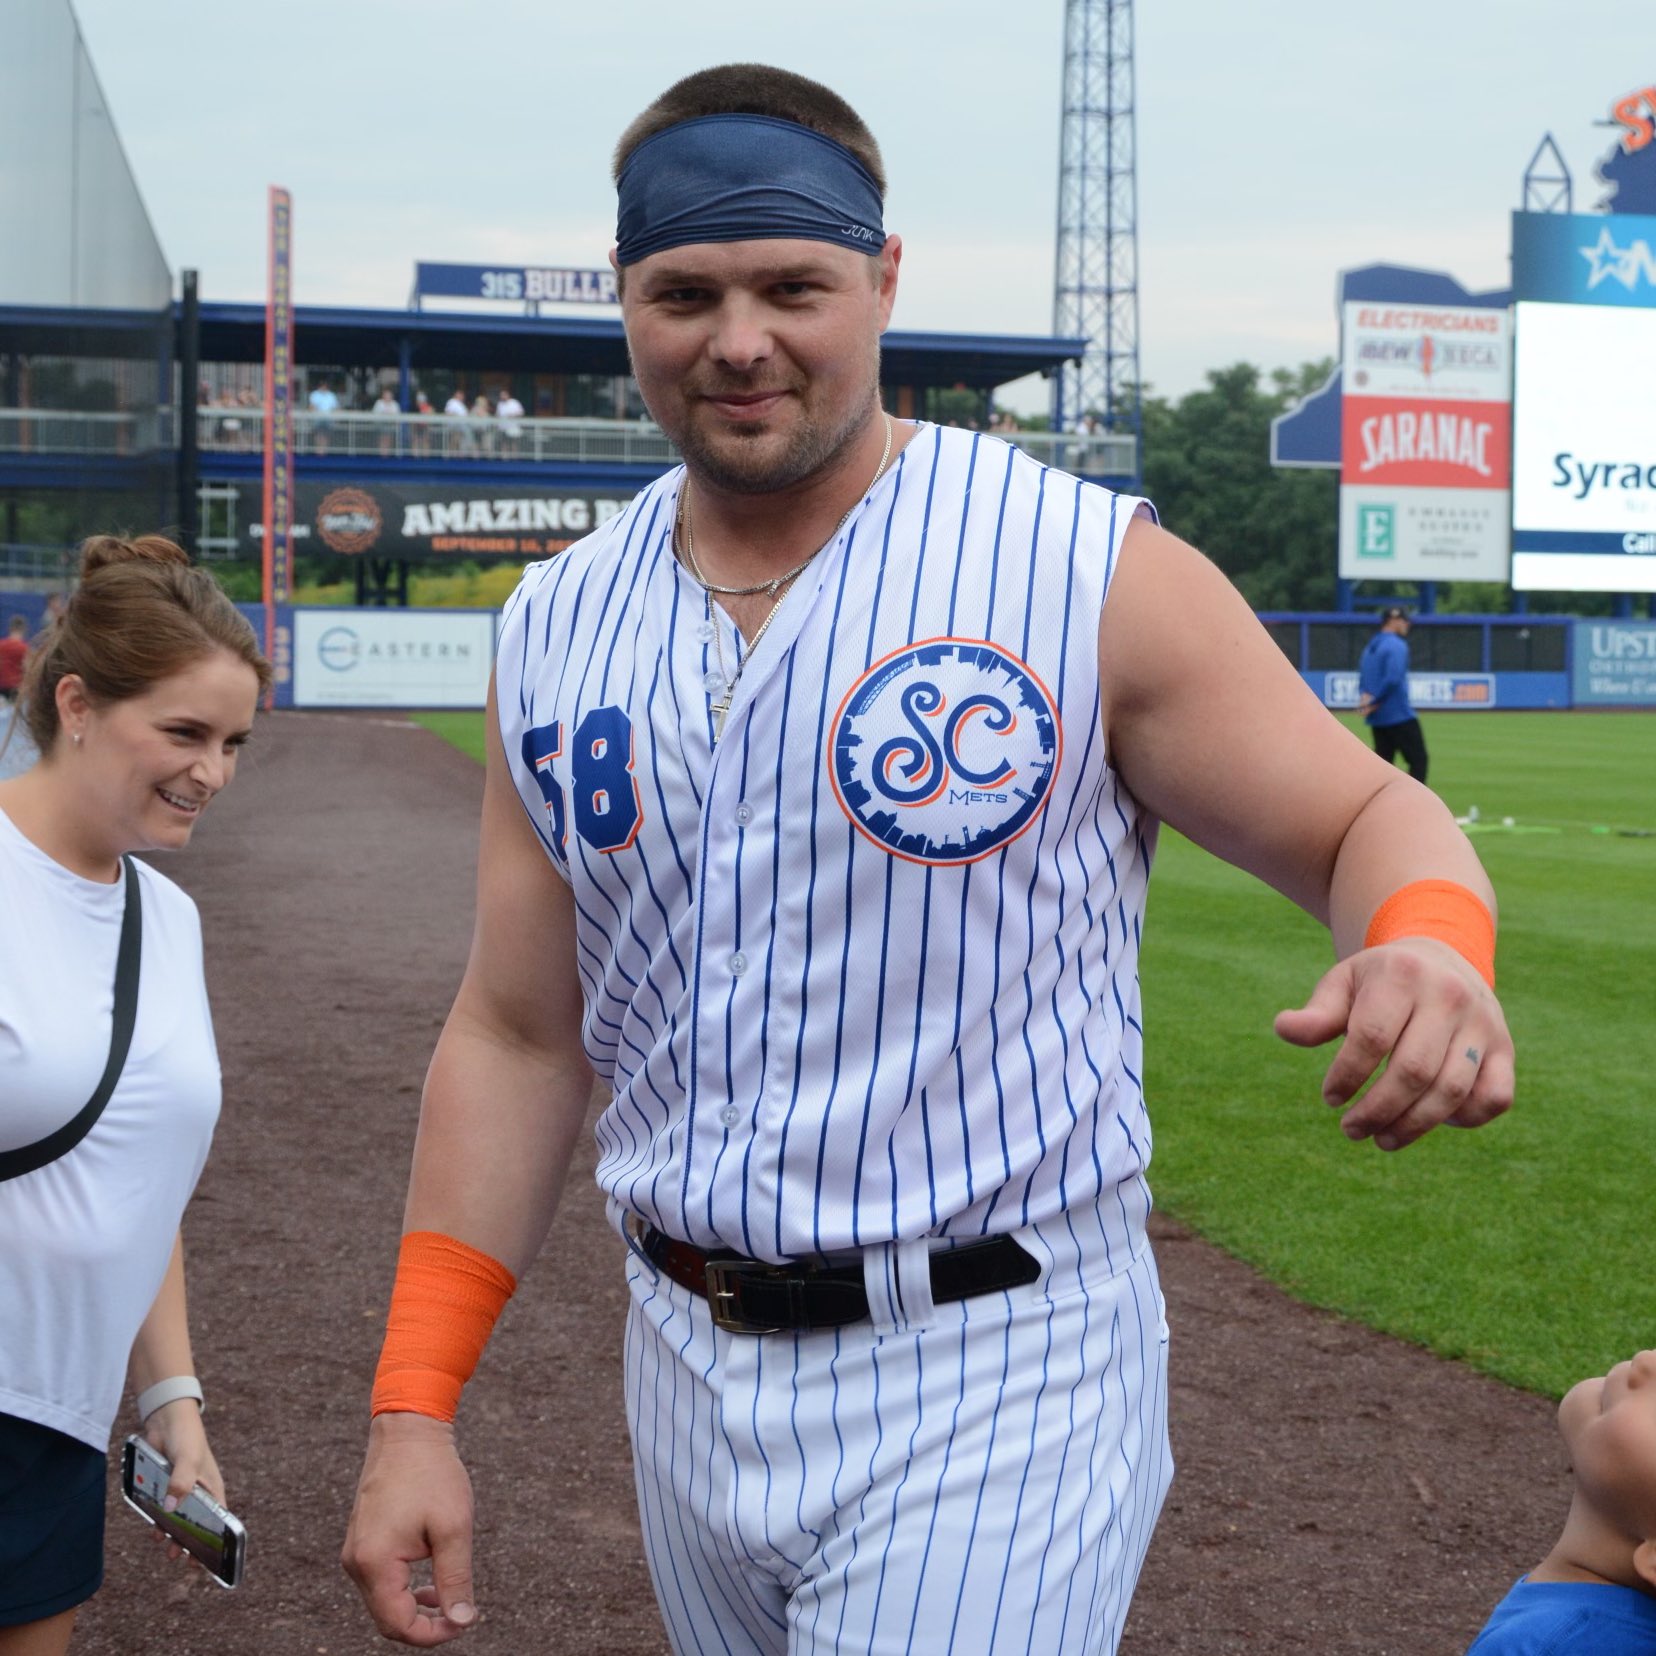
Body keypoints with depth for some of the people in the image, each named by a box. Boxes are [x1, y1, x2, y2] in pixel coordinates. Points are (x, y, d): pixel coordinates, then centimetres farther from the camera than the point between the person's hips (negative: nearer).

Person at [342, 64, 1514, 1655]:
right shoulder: (560, 629, 5)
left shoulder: (1095, 574, -10)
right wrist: (411, 1410, 3)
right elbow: (519, 1037, 8)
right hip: (688, 1378, 5)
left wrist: (1433, 951, -30)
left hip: (995, 1388, -5)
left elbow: (1367, 820, -5)